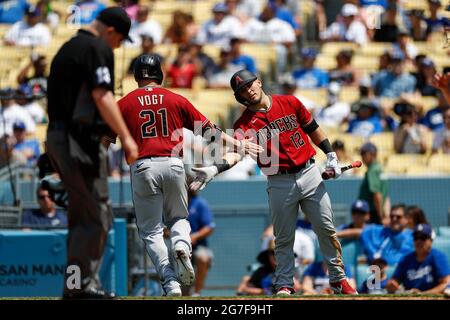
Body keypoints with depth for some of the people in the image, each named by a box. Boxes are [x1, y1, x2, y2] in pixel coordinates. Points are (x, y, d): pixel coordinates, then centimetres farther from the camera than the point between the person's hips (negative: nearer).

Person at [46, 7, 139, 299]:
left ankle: (78, 286, 16)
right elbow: (102, 96, -19)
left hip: (57, 135, 10)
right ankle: (83, 286, -9)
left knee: (82, 215, 15)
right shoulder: (99, 48, -8)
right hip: (81, 140, -10)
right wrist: (126, 137, -22)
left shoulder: (67, 48, 21)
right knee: (97, 216, -7)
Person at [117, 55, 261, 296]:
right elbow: (207, 130, 9)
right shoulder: (176, 100, 9)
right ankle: (182, 245, -13)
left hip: (142, 167, -1)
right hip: (173, 165, 2)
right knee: (178, 217, 22)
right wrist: (238, 144, 16)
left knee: (151, 230, 7)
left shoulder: (123, 104, 6)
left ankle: (171, 283, -9)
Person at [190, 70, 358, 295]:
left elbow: (313, 129, 14)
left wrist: (331, 155, 9)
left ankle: (338, 278, 16)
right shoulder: (245, 123, -6)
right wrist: (215, 169, -41)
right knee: (284, 238, 2)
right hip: (279, 182, -2)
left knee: (326, 229, 4)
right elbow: (236, 151, -23)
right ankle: (284, 285, 12)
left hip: (309, 173, 2)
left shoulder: (290, 103, 2)